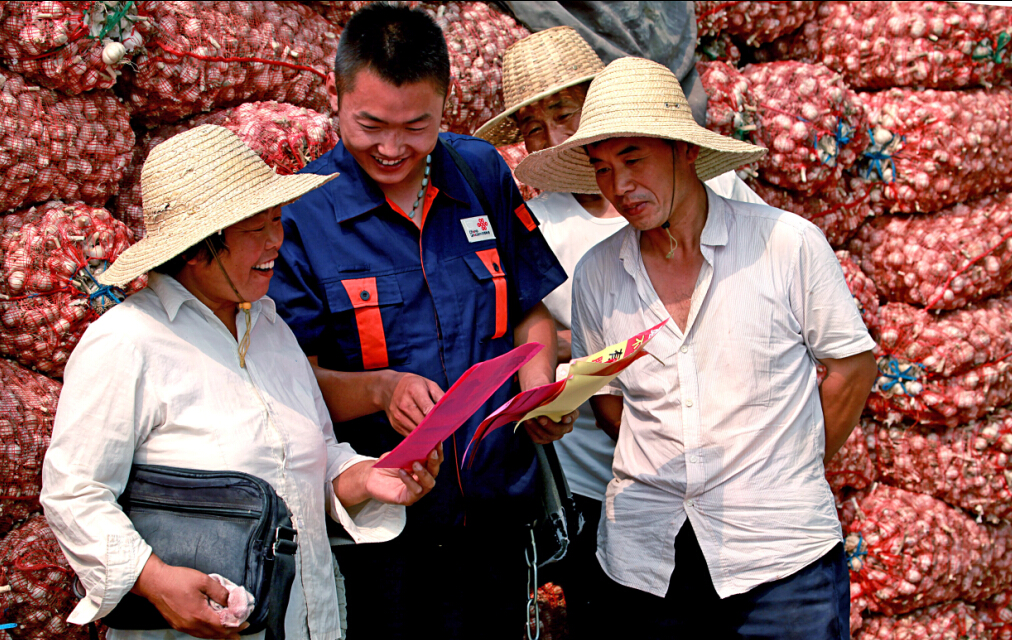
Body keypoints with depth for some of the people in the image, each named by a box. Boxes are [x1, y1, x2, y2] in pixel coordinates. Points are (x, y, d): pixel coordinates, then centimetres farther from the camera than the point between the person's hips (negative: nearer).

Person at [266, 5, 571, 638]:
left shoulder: (483, 173, 2)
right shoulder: (302, 214, -8)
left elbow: (531, 309, 12)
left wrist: (540, 394, -6)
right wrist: (381, 389, -26)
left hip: (497, 509, 4)